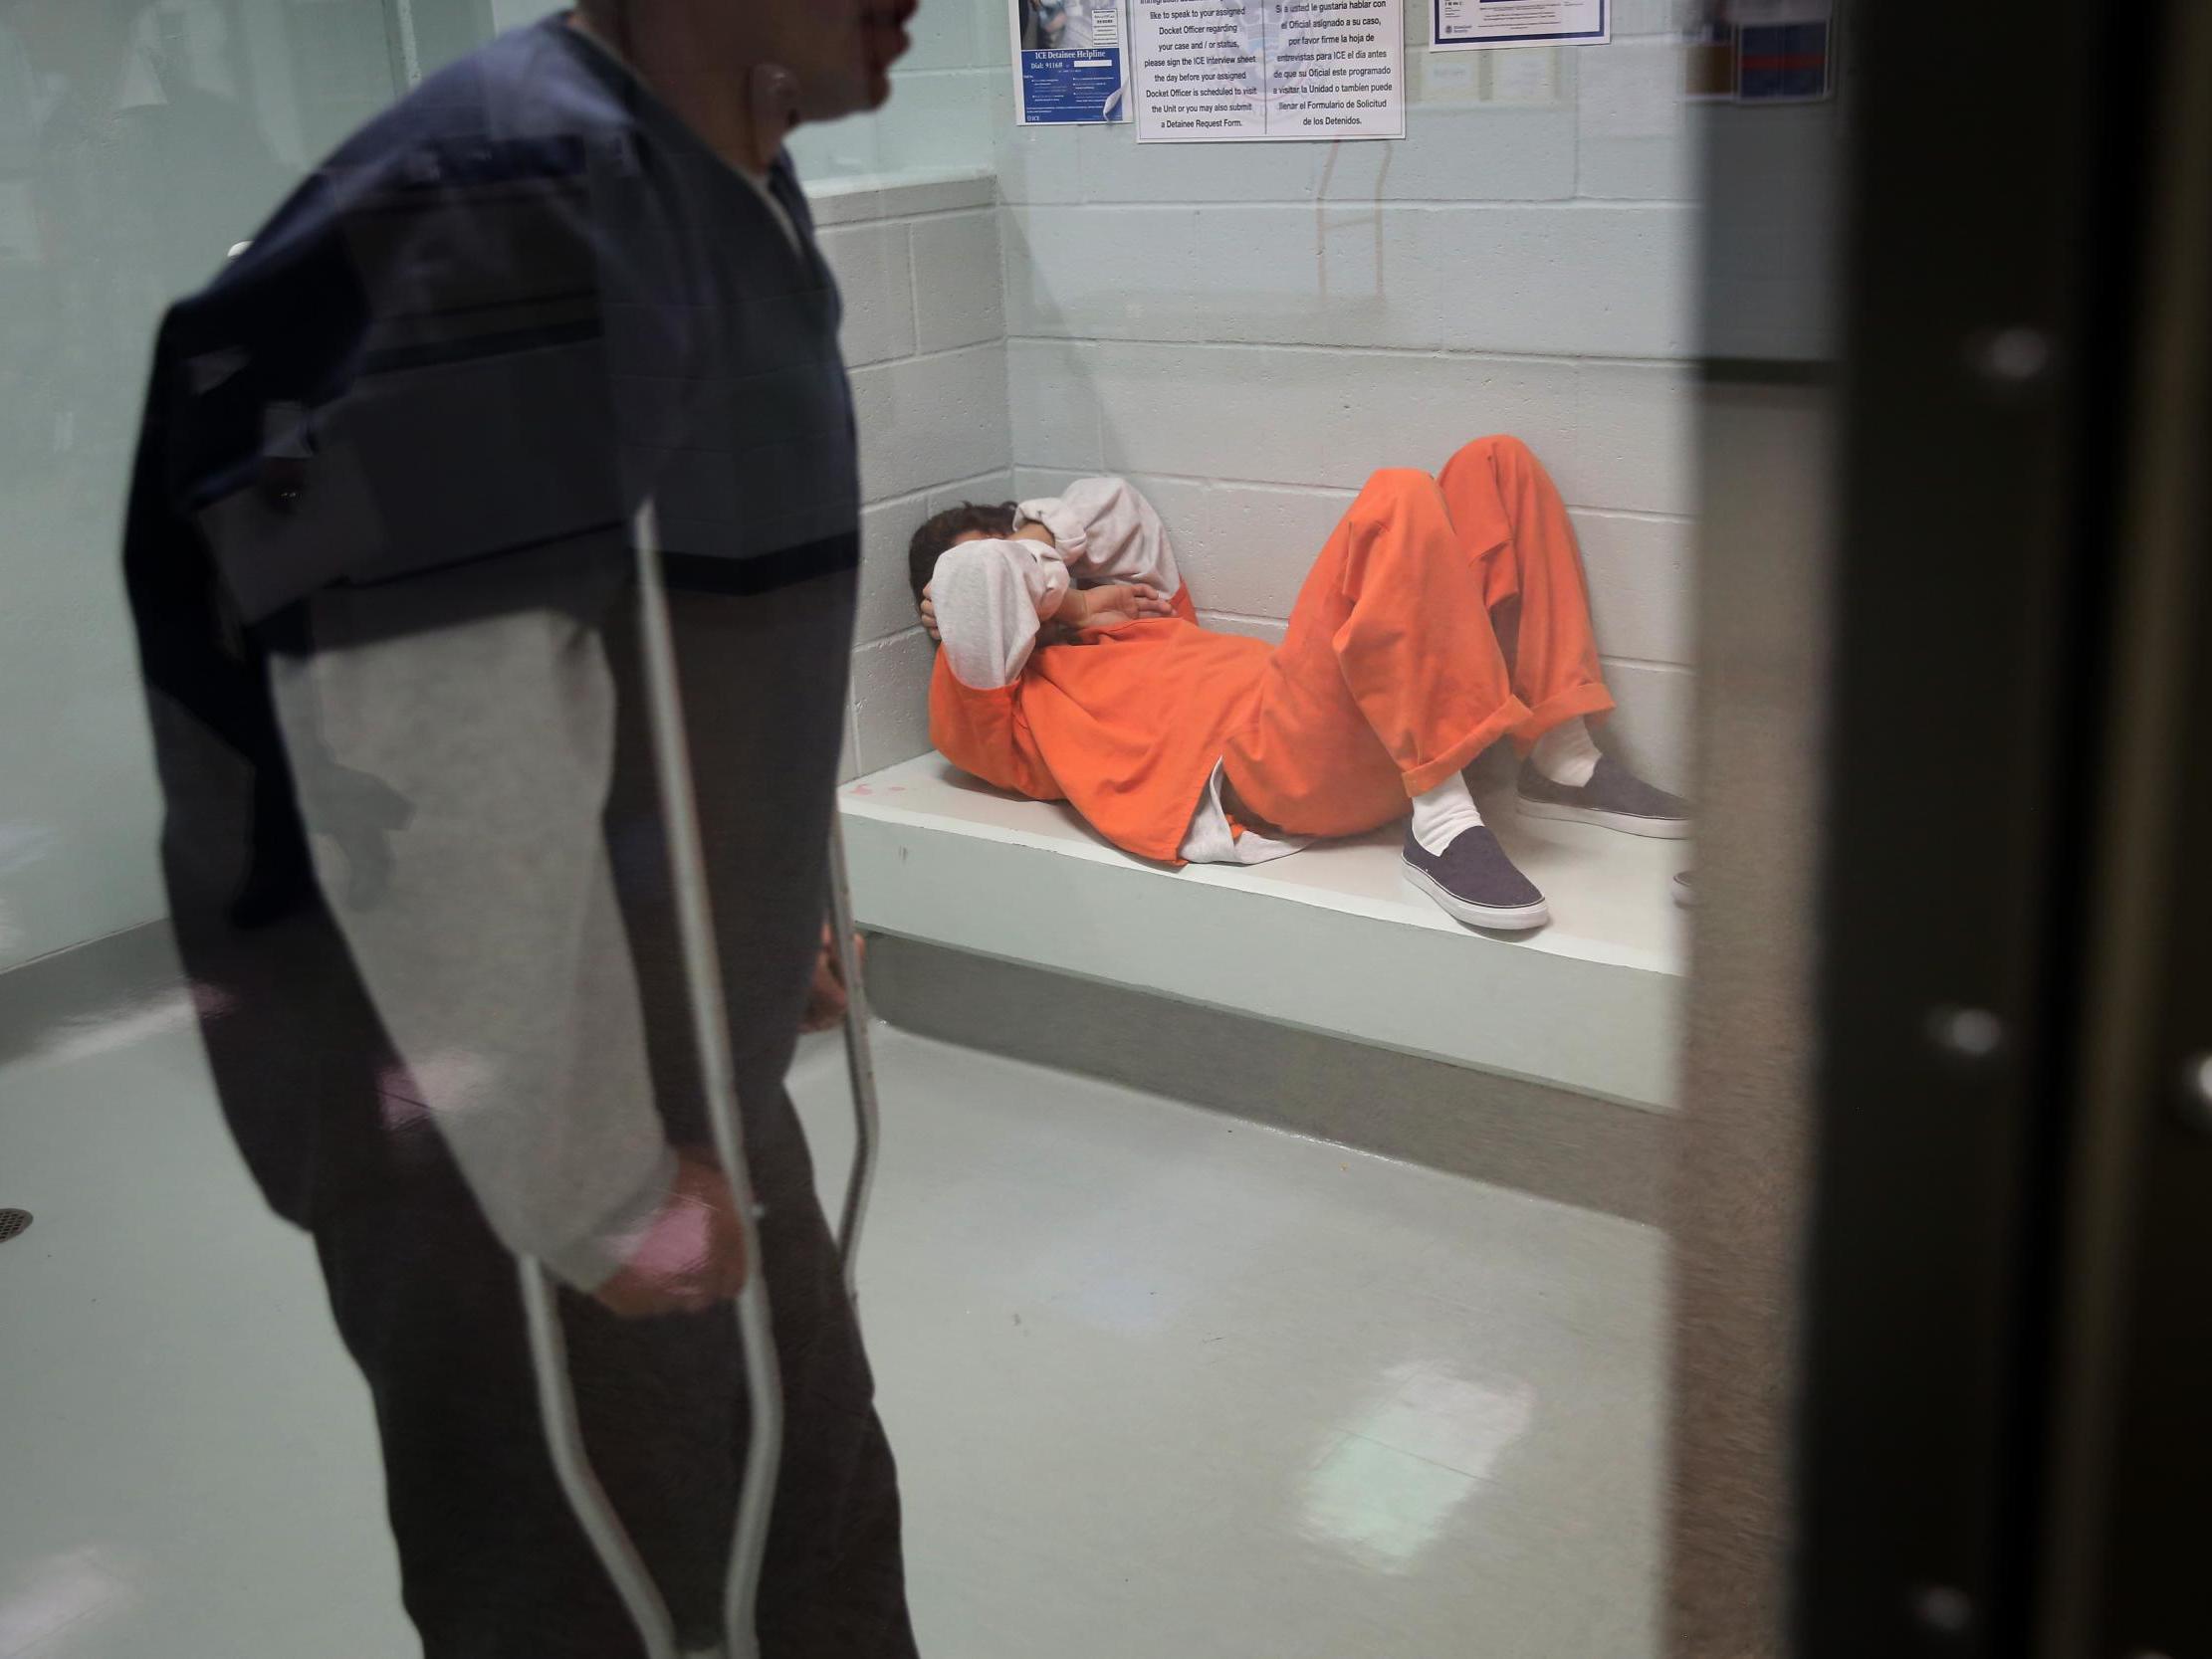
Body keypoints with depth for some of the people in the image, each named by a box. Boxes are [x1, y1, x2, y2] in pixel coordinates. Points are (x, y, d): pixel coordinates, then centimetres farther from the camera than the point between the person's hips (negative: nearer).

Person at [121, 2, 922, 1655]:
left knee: (814, 1524, 25)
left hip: (686, 1067, 9)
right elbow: (434, 777, -29)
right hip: (517, 1132, -8)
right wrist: (600, 1184, -21)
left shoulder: (732, 191, 5)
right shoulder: (519, 212, -25)